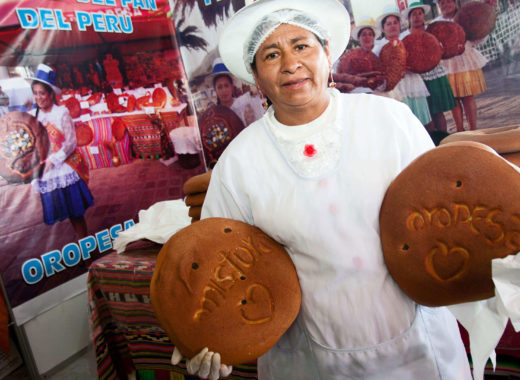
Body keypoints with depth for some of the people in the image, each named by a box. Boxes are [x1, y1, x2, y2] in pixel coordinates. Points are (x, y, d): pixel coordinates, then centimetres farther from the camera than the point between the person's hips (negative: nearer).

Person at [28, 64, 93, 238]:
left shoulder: (61, 112, -6)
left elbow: (71, 142, -9)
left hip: (66, 169, -4)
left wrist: (53, 160, -17)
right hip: (46, 173, 4)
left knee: (75, 212, 0)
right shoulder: (32, 116, 6)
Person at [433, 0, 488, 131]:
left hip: (466, 63, 0)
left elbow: (476, 40, 7)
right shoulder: (435, 23, 7)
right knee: (454, 99, 1)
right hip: (447, 66, 0)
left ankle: (473, 130, 7)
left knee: (469, 97, 0)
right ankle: (460, 131, 10)